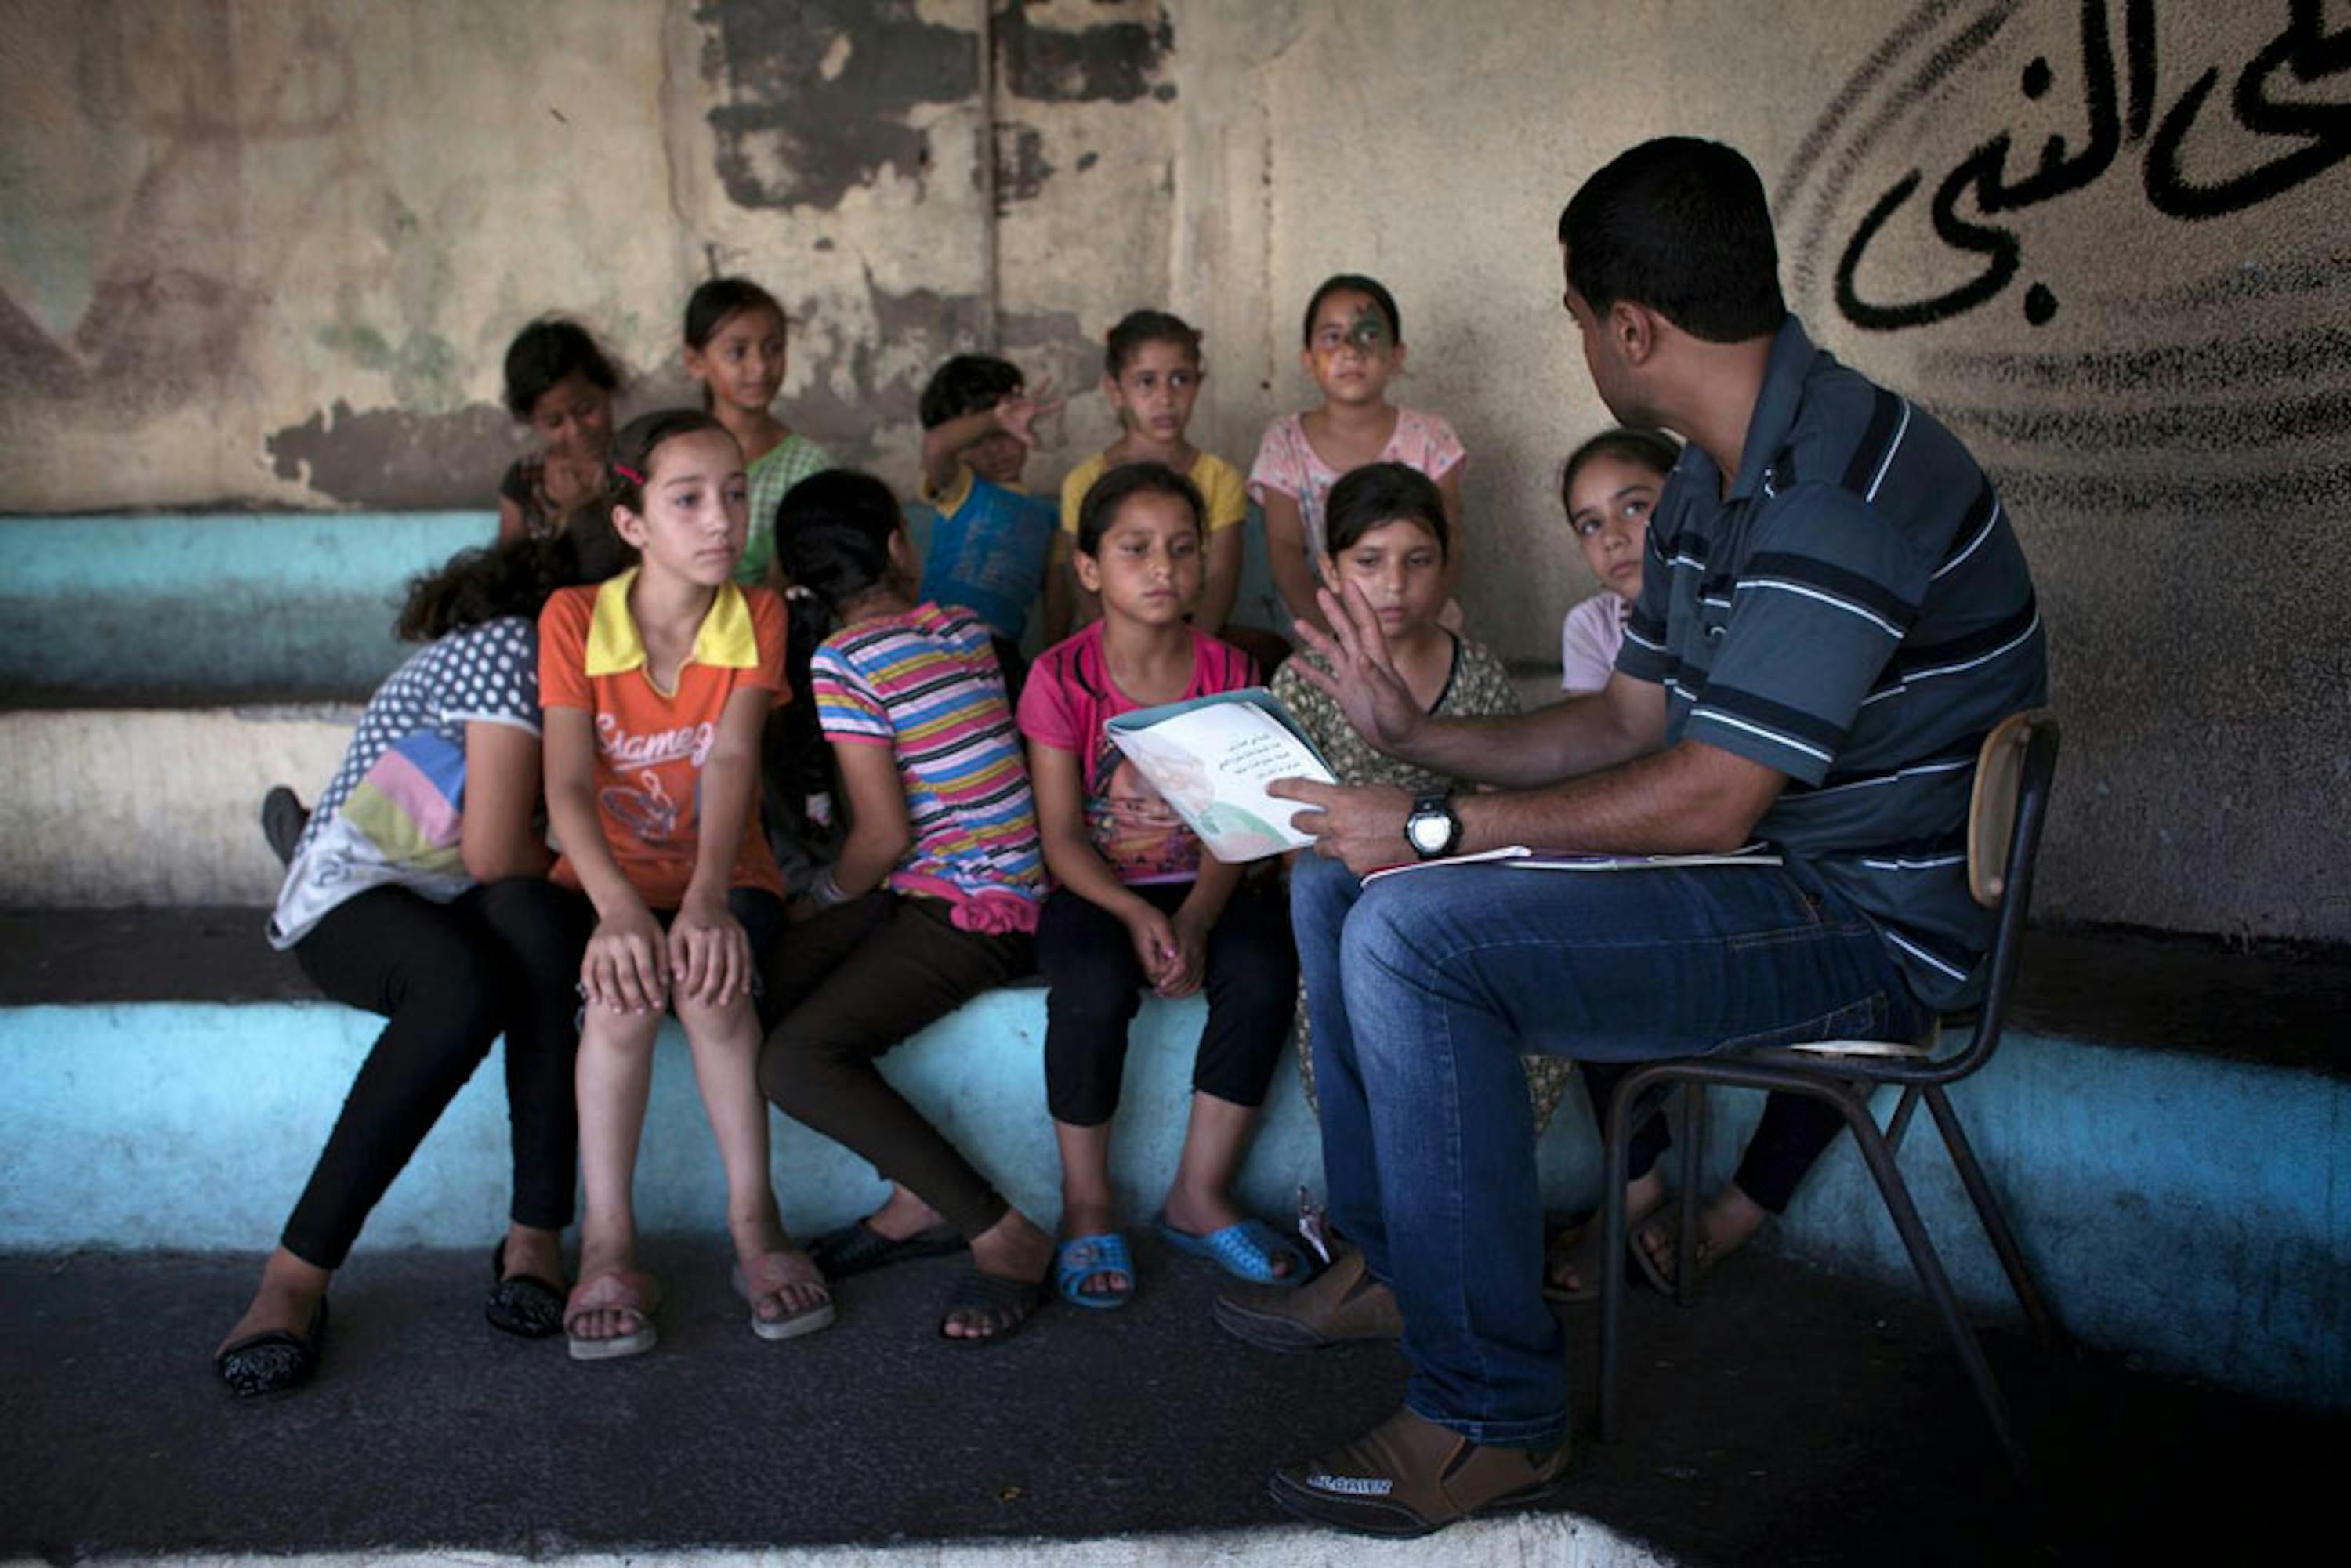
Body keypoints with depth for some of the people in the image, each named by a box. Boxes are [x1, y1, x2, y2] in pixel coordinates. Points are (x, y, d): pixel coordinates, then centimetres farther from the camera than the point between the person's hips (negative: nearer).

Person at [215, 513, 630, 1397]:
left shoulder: (541, 655, 16)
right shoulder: (511, 650, -14)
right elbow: (494, 852, -19)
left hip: (458, 905, 6)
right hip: (352, 894, -6)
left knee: (535, 928, -31)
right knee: (466, 986, -39)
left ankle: (536, 1236, -32)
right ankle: (296, 1276, -32)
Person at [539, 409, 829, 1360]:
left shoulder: (758, 617, -3)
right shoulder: (574, 619, -5)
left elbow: (733, 762, -18)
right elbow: (567, 786, -17)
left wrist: (707, 899, -36)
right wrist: (617, 910, -35)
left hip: (725, 876, 0)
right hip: (609, 878, 0)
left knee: (707, 971, -32)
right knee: (625, 986, -32)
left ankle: (753, 1220, -20)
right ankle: (607, 1245, -23)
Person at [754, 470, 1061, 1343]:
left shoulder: (843, 659, -11)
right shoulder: (965, 629, 10)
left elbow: (885, 838, -13)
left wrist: (822, 901, 6)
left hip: (965, 910, -9)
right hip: (993, 886, 9)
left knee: (793, 1063, -20)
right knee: (751, 994, 4)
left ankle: (1003, 1233, -12)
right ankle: (920, 1202, 3)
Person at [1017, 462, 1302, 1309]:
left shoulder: (1226, 670, 0)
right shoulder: (1062, 677, -6)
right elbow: (1061, 836, -9)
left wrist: (1195, 918, -24)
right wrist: (1135, 916, -26)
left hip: (1203, 885, 2)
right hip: (1095, 888, -2)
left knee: (1264, 973, -28)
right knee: (1094, 986, -33)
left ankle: (1199, 1197, -10)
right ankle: (1086, 1205, -12)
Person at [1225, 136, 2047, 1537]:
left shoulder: (1840, 489, -23)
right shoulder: (1713, 486, 10)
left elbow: (1707, 799, -27)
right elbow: (1630, 722, 16)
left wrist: (1441, 829, -20)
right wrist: (1419, 736, 8)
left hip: (1868, 927, -10)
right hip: (1762, 869, 10)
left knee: (1413, 934, -27)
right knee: (1339, 883, 8)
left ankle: (1493, 1418, -15)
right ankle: (1393, 1258, 19)